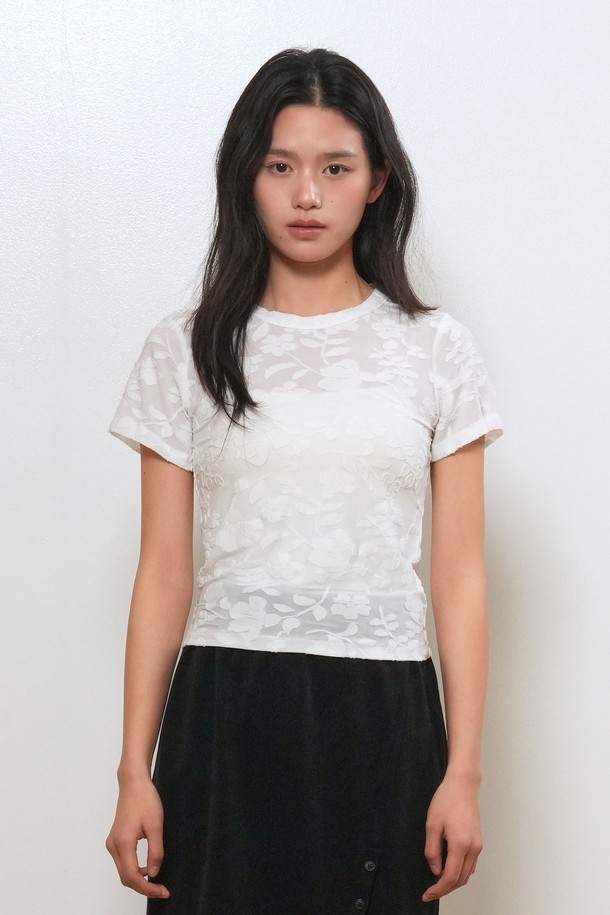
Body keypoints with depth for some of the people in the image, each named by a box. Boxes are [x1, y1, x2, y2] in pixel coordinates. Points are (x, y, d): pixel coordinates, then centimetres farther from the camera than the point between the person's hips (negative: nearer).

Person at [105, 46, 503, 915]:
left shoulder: (437, 349, 4)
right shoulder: (185, 349, 4)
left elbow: (458, 573, 2)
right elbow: (164, 573, 3)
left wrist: (465, 770, -3)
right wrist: (135, 770, -1)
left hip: (380, 715, 0)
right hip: (225, 711, 0)